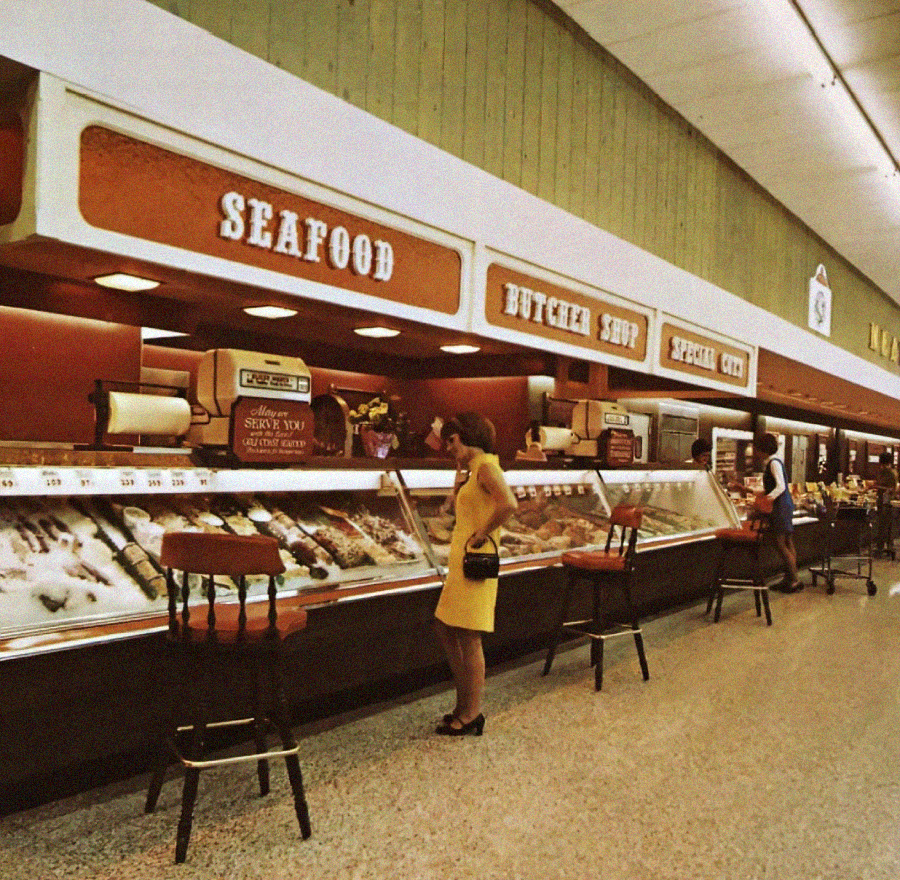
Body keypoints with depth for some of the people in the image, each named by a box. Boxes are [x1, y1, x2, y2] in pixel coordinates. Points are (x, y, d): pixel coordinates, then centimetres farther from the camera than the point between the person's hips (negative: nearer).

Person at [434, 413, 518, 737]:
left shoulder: (485, 465, -13)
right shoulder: (473, 469, 16)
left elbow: (508, 503, -29)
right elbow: (458, 508, 24)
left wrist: (481, 535, -20)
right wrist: (459, 476, 15)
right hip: (461, 560, 10)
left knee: (468, 638, -3)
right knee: (444, 628, 16)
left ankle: (471, 716, 8)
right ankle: (465, 704, 26)